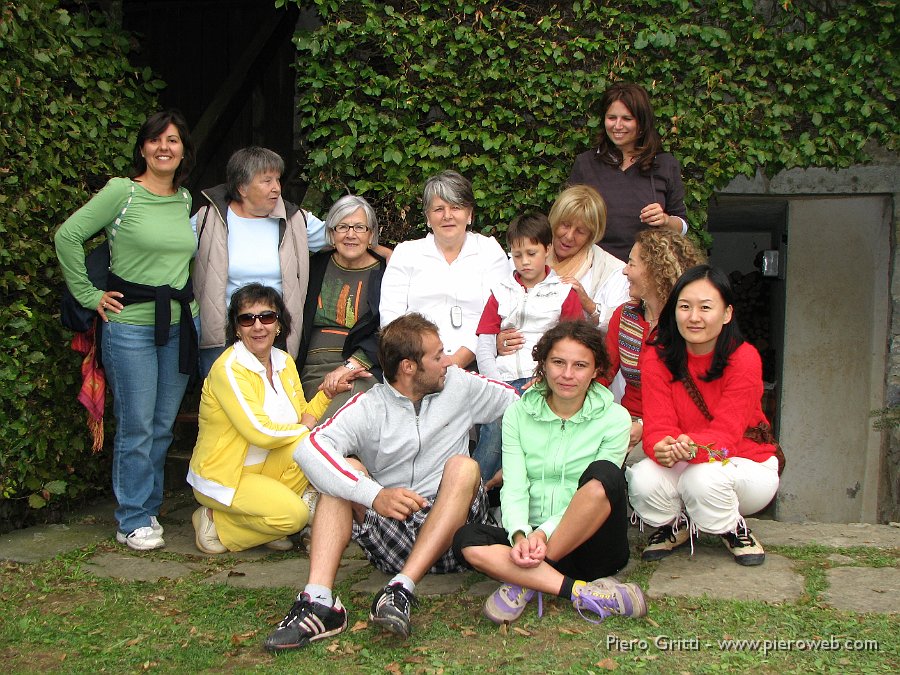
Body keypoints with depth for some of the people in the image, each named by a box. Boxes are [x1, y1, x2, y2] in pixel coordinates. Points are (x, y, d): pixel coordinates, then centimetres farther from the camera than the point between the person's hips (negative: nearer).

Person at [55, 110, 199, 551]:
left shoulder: (185, 199, 11)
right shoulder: (122, 192, -7)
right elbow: (67, 236, -7)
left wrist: (187, 298, 14)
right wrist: (89, 295, -7)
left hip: (180, 324, 6)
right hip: (130, 323, -5)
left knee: (164, 426, 10)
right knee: (136, 426, -2)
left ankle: (149, 509, 24)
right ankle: (133, 522, 11)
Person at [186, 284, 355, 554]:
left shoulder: (284, 362, 5)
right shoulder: (229, 369, -19)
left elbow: (302, 416, 8)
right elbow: (260, 432, -26)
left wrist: (326, 394, -8)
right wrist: (304, 428, -12)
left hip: (263, 469, 7)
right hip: (222, 478, -7)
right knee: (294, 514, -24)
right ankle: (215, 520, -2)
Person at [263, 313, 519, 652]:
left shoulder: (459, 384, 6)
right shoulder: (368, 407, -4)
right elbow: (309, 448, -22)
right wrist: (375, 495, -35)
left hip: (450, 537, 1)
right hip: (389, 536, -1)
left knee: (463, 466, -23)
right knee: (346, 469, -19)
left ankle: (402, 590, -37)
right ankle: (319, 601, -35)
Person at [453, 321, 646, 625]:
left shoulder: (614, 418, -1)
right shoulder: (518, 413, 5)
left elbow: (599, 490, -8)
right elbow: (514, 488, -3)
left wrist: (544, 533, -21)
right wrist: (521, 535, -23)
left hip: (591, 545, -2)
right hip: (533, 538, 2)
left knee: (604, 475, -31)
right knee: (466, 539, -26)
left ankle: (526, 583, -23)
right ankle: (583, 593, -32)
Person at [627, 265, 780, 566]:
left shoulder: (744, 359, -18)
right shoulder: (657, 359, -11)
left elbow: (726, 435, -24)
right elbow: (657, 427, -18)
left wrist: (691, 446, -47)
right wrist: (664, 449, -43)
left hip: (746, 465, -2)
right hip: (682, 466, 2)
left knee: (704, 477, -36)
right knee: (643, 479, -29)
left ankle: (735, 529, 0)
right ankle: (674, 526, 7)